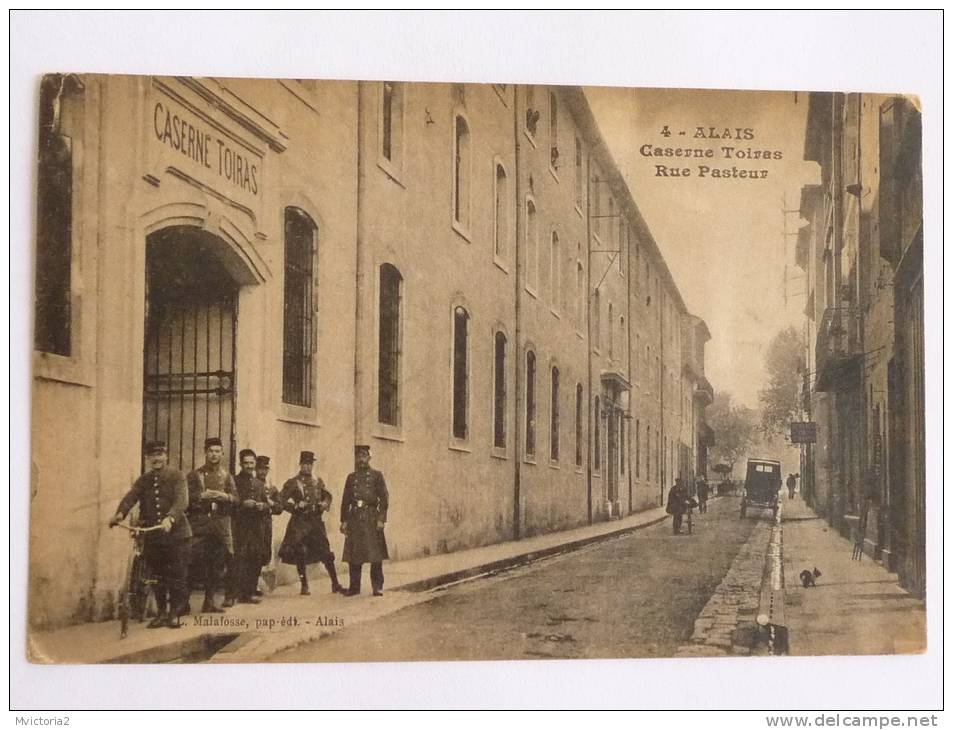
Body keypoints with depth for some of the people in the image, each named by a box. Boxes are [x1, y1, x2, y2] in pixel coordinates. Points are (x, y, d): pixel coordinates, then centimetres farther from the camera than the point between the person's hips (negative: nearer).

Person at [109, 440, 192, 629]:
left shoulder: (177, 476, -2)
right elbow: (130, 497, -5)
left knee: (177, 577, -2)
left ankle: (175, 614, 10)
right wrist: (120, 513, -26)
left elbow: (182, 501, -17)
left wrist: (170, 518, -35)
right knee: (158, 577, 9)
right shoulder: (144, 480, 11)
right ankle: (162, 613, 20)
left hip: (176, 532, -4)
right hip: (152, 534, 4)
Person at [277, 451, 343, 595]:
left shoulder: (318, 481, 12)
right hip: (299, 523, -3)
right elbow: (281, 499, -6)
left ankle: (335, 584, 8)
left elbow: (327, 496, 22)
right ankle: (304, 586, 11)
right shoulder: (292, 483, -1)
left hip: (316, 522, 3)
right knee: (300, 555, -1)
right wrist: (295, 506, -18)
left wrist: (325, 504, 0)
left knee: (326, 553, 0)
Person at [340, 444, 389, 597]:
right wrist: (344, 520, 6)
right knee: (353, 555, 2)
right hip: (355, 517, 3)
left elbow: (384, 498, 0)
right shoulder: (351, 477, 14)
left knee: (375, 555, -5)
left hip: (371, 517, -3)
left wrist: (381, 519, -8)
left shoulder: (376, 475, 5)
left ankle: (377, 587, 1)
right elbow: (345, 500, 13)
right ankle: (354, 586, 10)